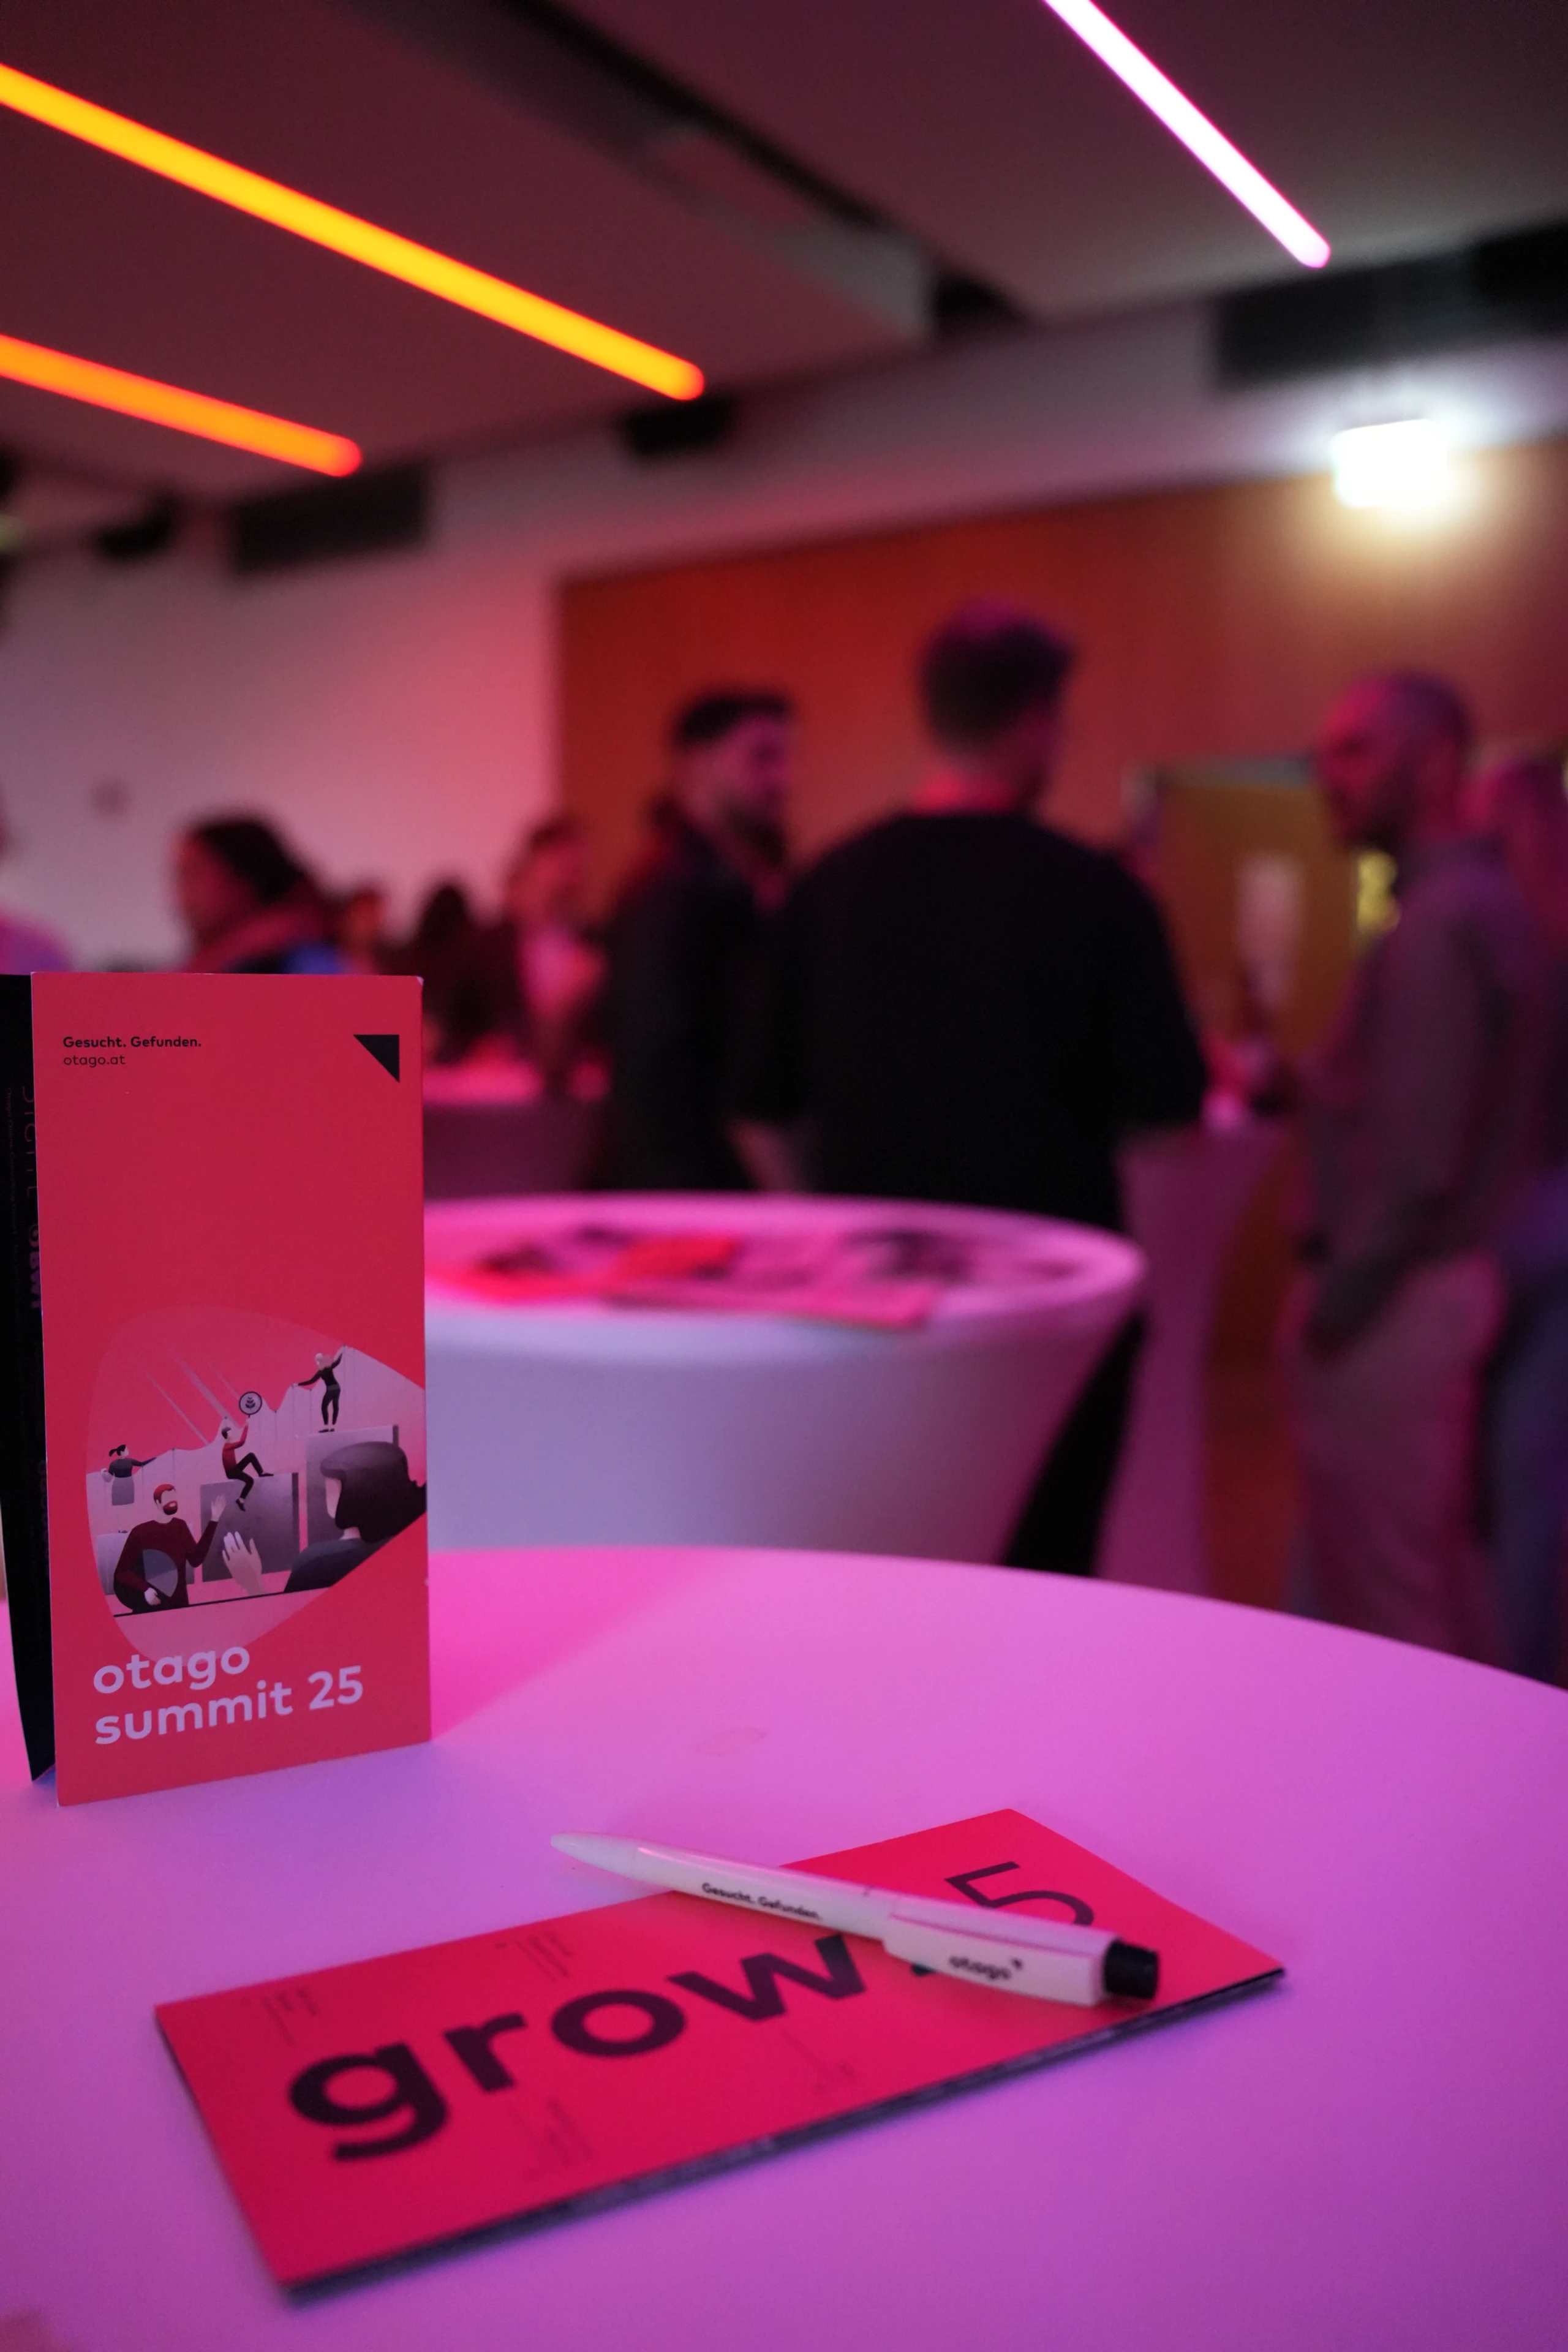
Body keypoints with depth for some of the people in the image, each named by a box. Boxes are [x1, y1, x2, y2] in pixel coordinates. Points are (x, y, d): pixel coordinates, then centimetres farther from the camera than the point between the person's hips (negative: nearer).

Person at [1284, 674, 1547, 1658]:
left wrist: (1336, 1301, -16)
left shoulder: (1437, 924, -19)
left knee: (1380, 1595, 1)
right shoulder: (1485, 900, 12)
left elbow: (1415, 1158, -24)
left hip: (1395, 1296, -10)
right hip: (1447, 1275, 10)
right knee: (1440, 1569, 20)